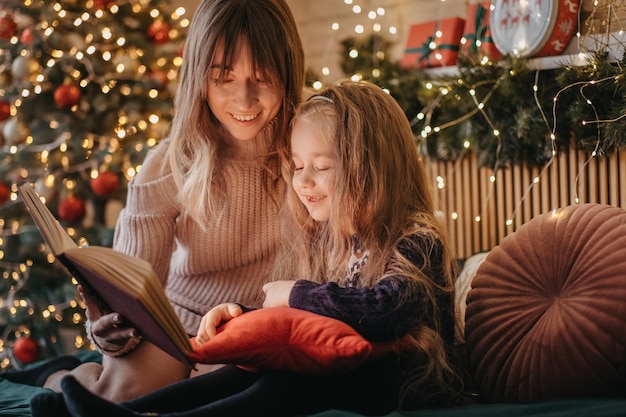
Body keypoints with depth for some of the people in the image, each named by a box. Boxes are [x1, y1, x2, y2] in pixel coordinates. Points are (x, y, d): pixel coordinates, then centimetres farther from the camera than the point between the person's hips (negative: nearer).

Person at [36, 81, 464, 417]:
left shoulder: (417, 242, -14)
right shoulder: (318, 239, 12)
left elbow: (387, 310, -33)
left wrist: (296, 294, -21)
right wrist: (240, 314, -9)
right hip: (337, 369, 7)